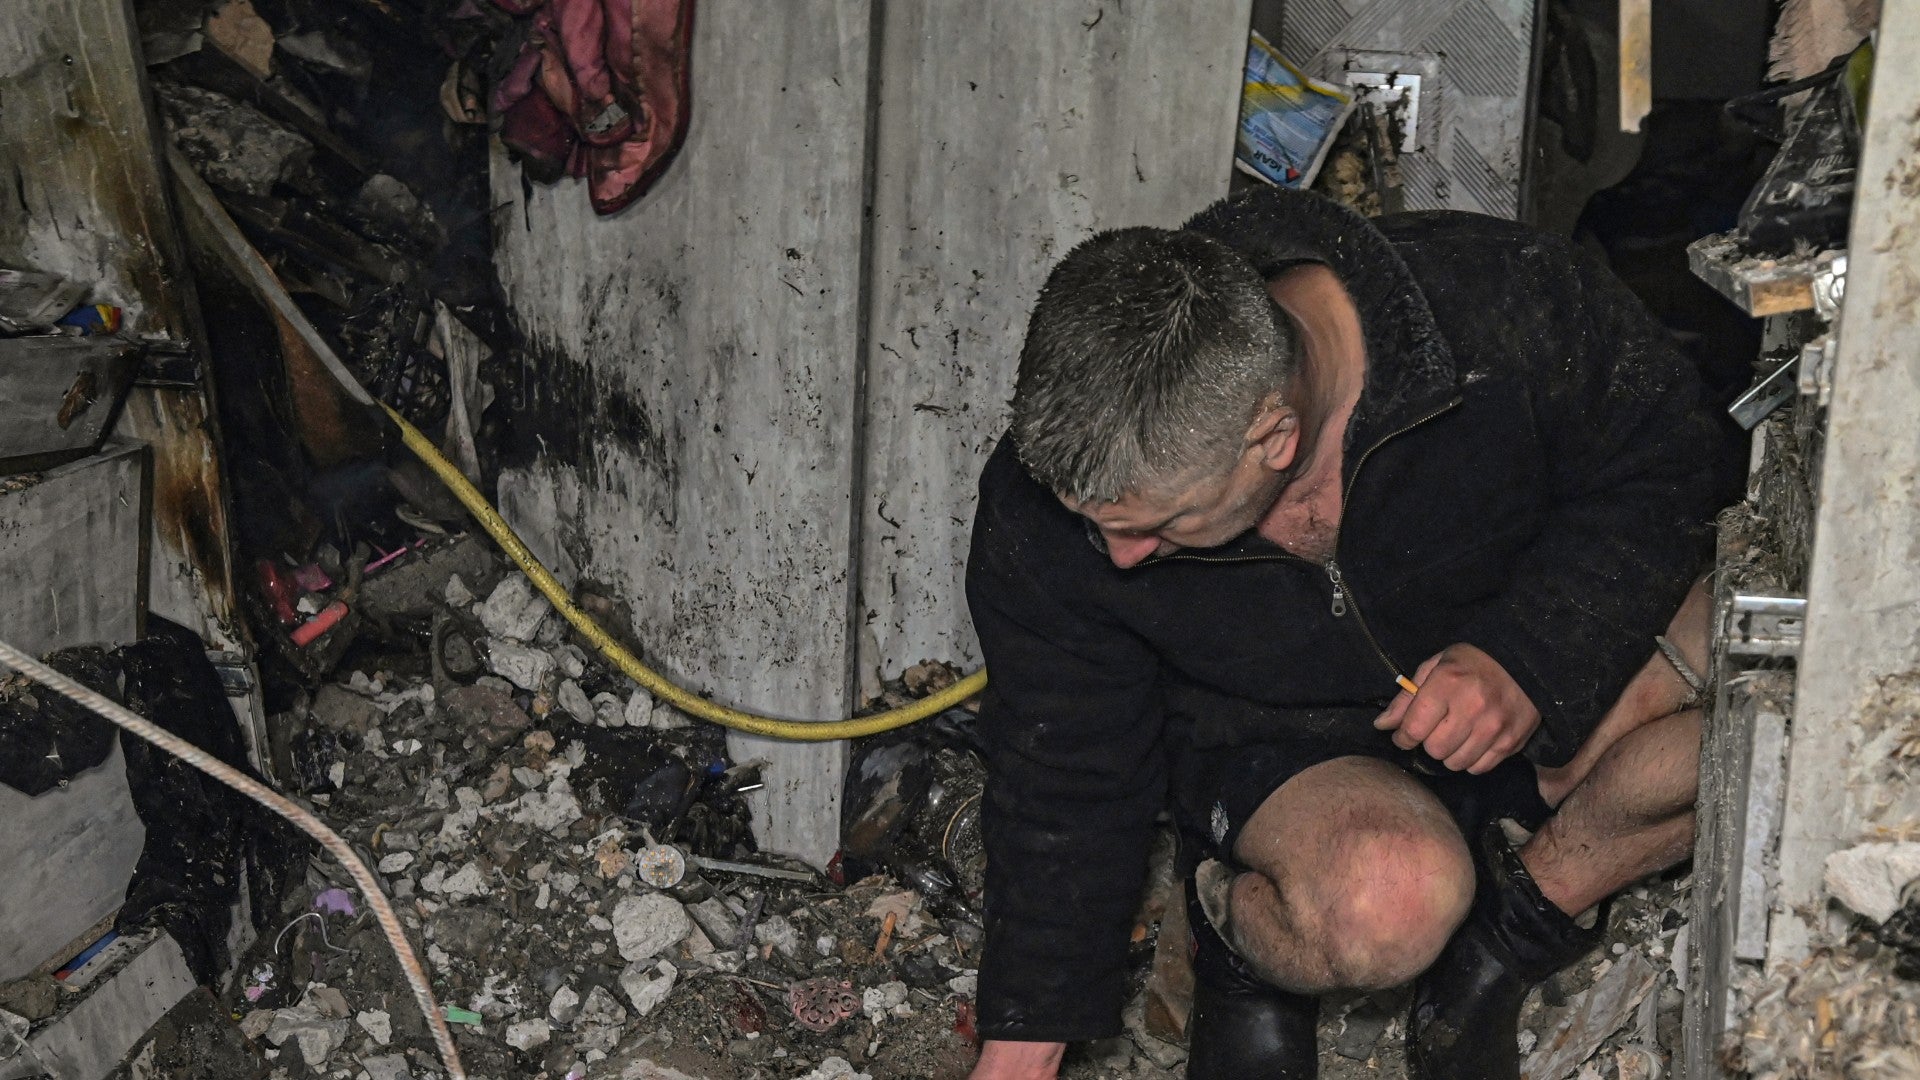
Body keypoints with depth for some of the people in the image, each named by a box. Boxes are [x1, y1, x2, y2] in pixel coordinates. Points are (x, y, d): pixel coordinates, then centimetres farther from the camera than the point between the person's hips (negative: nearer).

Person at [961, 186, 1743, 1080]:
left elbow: (1673, 455, -10)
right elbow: (1060, 773, -9)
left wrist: (1531, 656, -27)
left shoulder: (1507, 304, -28)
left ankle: (1519, 918, -5)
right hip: (1277, 748, -2)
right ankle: (1244, 947, 1)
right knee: (1386, 901, -36)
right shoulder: (1040, 508, -23)